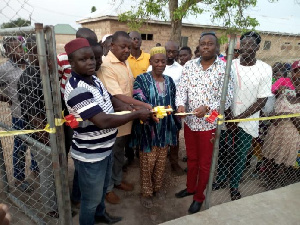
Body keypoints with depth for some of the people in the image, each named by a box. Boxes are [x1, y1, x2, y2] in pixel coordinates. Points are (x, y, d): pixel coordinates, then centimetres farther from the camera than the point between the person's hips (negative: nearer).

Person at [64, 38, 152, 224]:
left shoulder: (94, 78, 0)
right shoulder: (77, 90, -29)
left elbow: (108, 97, 16)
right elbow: (103, 121, -35)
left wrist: (122, 105, -5)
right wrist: (137, 114, -25)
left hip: (105, 149, 9)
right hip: (90, 155, -9)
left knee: (103, 188, 31)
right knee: (91, 198, 14)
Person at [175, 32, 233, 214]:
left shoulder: (224, 68, -9)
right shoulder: (189, 65, 2)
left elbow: (227, 98, -12)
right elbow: (181, 88, -2)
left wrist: (207, 108, -27)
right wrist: (181, 105, -22)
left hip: (209, 123, -3)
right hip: (190, 121, 4)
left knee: (204, 163, 13)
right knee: (191, 158, 21)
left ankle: (199, 196, 34)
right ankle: (190, 187, 44)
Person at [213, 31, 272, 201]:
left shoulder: (265, 69, -8)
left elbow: (262, 101, -9)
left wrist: (238, 118, -14)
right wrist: (229, 115, -11)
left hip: (247, 122, -1)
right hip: (226, 118, 2)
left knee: (240, 156, 11)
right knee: (223, 152, 13)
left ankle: (234, 186, 34)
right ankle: (221, 180, 37)